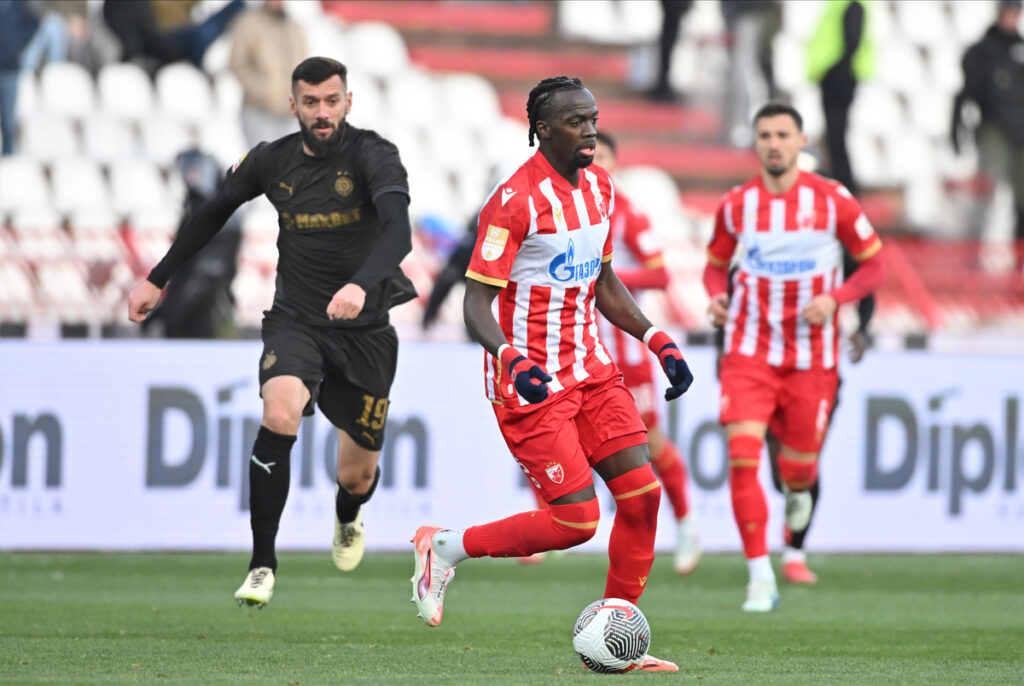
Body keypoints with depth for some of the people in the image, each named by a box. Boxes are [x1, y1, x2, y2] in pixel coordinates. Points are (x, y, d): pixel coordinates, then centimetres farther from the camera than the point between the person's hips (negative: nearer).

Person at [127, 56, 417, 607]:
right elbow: (214, 213, 17)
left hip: (365, 331, -1)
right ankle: (262, 566, -22)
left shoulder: (373, 156, -13)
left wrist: (362, 284, -49)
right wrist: (157, 279, 19)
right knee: (279, 416, -30)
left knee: (357, 477, 7)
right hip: (295, 319, 1)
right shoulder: (271, 162, -1)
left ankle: (348, 519, 49)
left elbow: (398, 231, -30)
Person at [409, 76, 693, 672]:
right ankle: (446, 549, 10)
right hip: (532, 379, -8)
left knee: (642, 492, -4)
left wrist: (659, 341, 10)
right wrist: (514, 360, -35)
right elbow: (477, 303, -17)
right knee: (576, 520, -11)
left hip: (590, 369, 8)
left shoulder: (599, 188, 8)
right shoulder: (515, 201, -18)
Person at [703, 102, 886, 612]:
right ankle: (760, 576, -12)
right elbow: (716, 264, 14)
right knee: (742, 458, -18)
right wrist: (716, 296, -8)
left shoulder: (831, 200, -6)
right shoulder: (735, 205, -1)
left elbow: (874, 264, 1)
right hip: (749, 351, 0)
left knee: (798, 474, 7)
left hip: (811, 356, 0)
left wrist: (834, 299, -16)